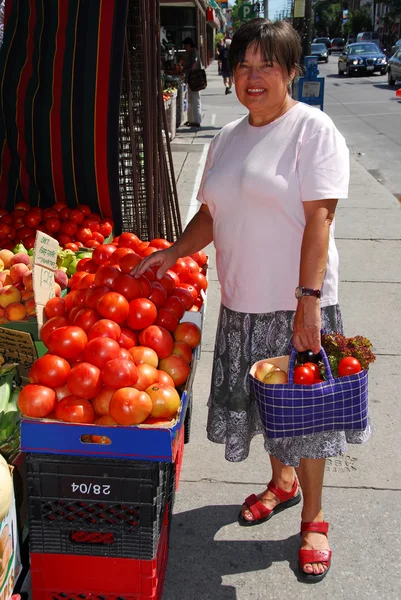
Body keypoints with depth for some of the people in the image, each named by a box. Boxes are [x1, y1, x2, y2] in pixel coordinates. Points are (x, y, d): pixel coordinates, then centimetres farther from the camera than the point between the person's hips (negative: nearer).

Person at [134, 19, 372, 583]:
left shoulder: (311, 128, -9)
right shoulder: (227, 138, 11)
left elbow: (319, 218, -16)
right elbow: (212, 212, 18)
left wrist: (308, 299, -21)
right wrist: (174, 252, 3)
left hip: (296, 304, -6)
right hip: (241, 303, 6)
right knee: (261, 402, 17)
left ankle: (313, 518, 24)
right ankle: (282, 481, 43)